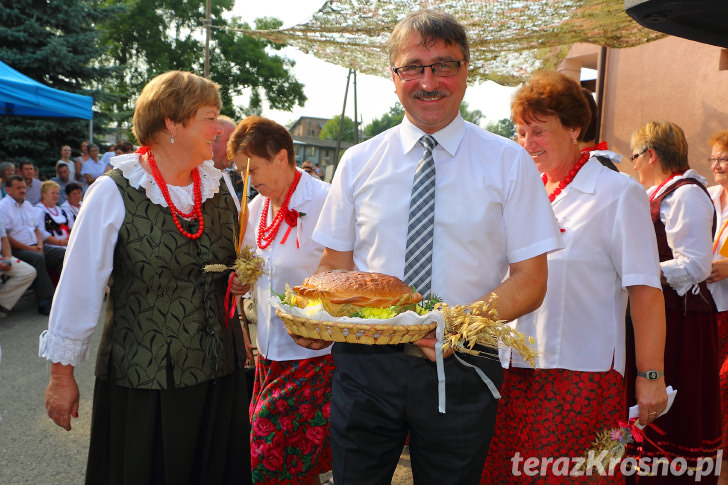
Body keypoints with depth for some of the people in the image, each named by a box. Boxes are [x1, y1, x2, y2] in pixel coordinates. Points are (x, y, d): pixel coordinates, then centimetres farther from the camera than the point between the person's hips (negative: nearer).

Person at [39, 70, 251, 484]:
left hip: (220, 371, 5)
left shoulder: (218, 187, 4)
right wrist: (62, 374, -4)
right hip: (140, 376, -4)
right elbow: (80, 286, -7)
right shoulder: (114, 193, -11)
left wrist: (241, 280, 1)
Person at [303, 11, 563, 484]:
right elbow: (336, 262, 8)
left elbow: (530, 280, -4)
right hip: (365, 361, 2)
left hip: (461, 369, -1)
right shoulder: (358, 162, 4)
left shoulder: (509, 163, -2)